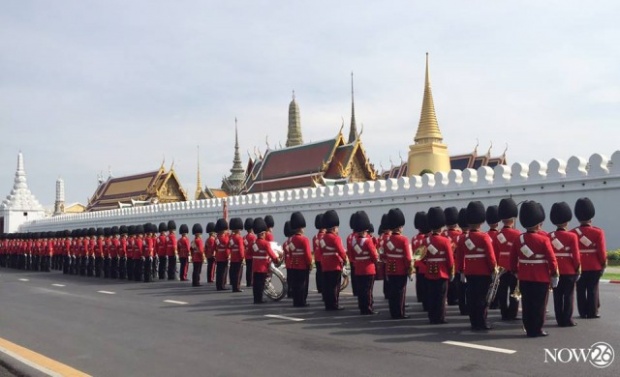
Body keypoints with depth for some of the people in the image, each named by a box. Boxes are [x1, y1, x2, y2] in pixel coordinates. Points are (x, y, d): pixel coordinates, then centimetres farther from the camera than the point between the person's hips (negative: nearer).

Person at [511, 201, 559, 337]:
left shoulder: (519, 239, 2)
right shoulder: (543, 239, -12)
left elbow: (513, 259, 6)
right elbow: (551, 259, -11)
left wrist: (516, 272, 18)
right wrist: (554, 274, -1)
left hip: (524, 278, 4)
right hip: (541, 278, -4)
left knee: (527, 304, 10)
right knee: (539, 305, 4)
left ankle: (529, 329, 15)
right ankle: (536, 330, 7)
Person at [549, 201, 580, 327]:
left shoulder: (549, 236, 0)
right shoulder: (572, 236, -10)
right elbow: (576, 256, -10)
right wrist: (578, 268, 4)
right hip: (569, 271, -3)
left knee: (557, 296, 9)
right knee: (568, 296, 4)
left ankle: (560, 319, 12)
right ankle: (567, 320, 6)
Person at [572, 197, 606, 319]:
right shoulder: (598, 232, -9)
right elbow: (602, 252, -8)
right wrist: (604, 264, 6)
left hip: (579, 267, 2)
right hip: (594, 267, -2)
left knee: (581, 290, 8)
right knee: (593, 289, 5)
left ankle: (583, 312, 12)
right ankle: (592, 312, 8)